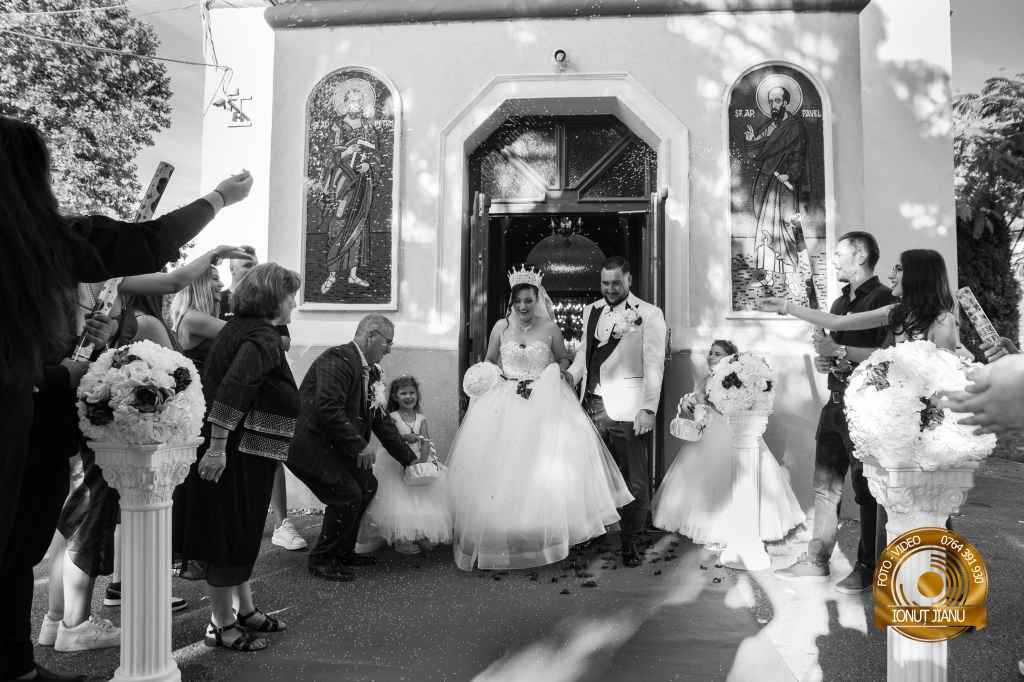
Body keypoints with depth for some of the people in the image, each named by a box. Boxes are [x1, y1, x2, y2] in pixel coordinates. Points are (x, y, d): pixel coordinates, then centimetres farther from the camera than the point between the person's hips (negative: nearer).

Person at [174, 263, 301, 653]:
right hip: (236, 451, -10)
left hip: (236, 450, 10)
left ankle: (246, 611, 31)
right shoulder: (263, 339, -17)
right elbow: (232, 389, -29)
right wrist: (217, 448, -29)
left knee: (239, 532, 17)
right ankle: (222, 626, 16)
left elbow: (223, 383, 18)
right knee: (230, 535, 2)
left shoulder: (240, 328, 12)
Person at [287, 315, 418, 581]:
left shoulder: (371, 372, 11)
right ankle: (321, 560, 5)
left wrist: (410, 458, 16)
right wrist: (360, 445, -24)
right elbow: (328, 410, -29)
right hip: (308, 446, -10)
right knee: (347, 494, -15)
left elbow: (381, 420, 16)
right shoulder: (337, 359, -19)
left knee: (367, 484, 9)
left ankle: (343, 552, 24)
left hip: (334, 446, 10)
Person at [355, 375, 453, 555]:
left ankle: (422, 536, 14)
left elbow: (426, 442, -4)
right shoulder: (392, 417, -2)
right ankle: (401, 539, 2)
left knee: (423, 501, 3)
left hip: (420, 461, 3)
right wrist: (405, 438, -28)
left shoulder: (421, 419, 5)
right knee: (400, 500, -6)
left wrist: (422, 460, -20)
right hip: (397, 464, -3)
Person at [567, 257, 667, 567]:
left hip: (628, 411, -4)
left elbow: (654, 365, -6)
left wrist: (648, 409, -13)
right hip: (592, 407, 4)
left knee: (634, 481, 2)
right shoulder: (591, 311, 16)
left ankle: (630, 542, 18)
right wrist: (571, 375, 4)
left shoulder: (649, 315, 0)